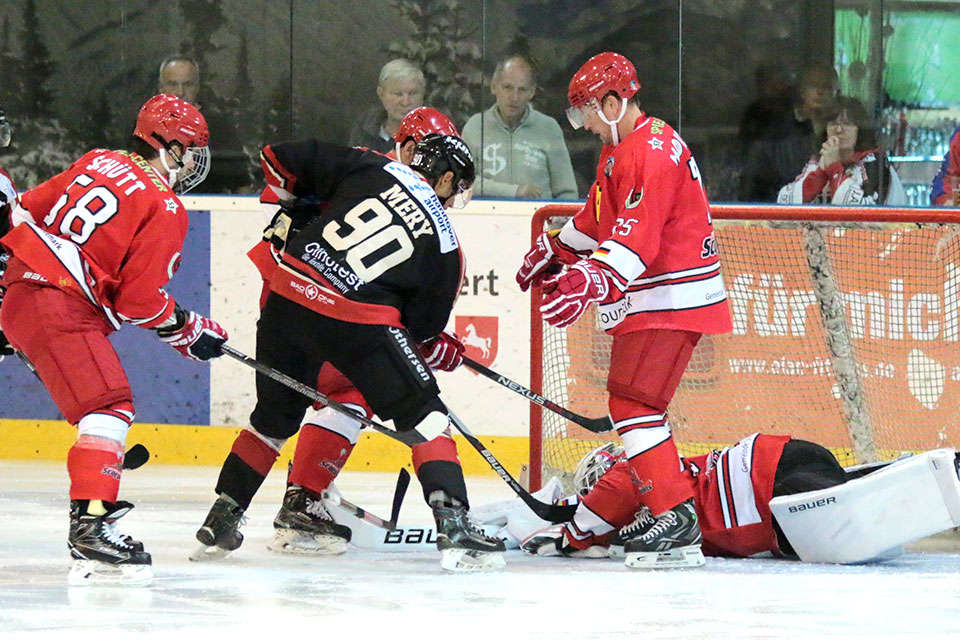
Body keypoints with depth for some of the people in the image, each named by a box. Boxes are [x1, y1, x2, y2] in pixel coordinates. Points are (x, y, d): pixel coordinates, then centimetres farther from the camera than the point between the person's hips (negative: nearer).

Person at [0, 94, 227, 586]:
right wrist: (190, 332, 6)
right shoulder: (165, 209, -6)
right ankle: (91, 526, -29)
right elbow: (141, 300, -9)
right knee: (108, 406, -16)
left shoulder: (95, 163, 15)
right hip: (61, 310, -9)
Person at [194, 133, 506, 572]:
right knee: (424, 416, 7)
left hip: (290, 290, 4)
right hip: (356, 320, -4)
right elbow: (424, 325, 13)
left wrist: (295, 205, 29)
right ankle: (453, 525, -4)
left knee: (274, 417, 23)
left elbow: (280, 158, 13)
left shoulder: (370, 169, 12)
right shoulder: (443, 240, 8)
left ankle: (220, 522, 26)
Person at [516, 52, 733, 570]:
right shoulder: (620, 149, 17)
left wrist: (592, 280, -40)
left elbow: (637, 237, -30)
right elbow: (599, 218, 33)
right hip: (644, 300, 11)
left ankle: (677, 521, -21)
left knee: (633, 401, -17)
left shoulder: (653, 151, -18)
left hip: (672, 299, -11)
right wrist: (554, 251, 36)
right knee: (629, 401, 14)